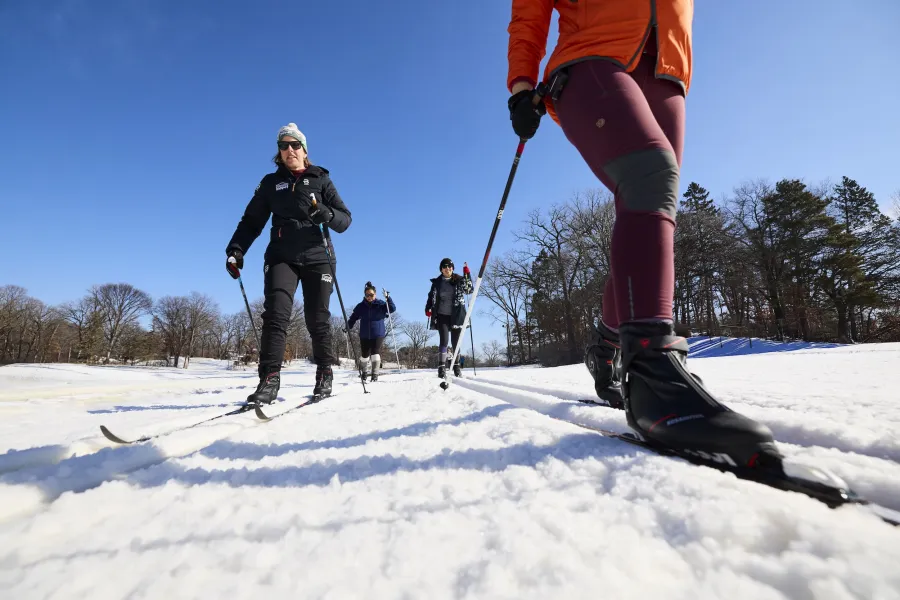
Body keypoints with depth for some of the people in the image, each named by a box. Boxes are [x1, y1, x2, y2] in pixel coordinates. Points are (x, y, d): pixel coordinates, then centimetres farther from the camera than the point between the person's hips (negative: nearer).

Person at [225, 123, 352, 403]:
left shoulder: (321, 180, 9)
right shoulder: (271, 182, 14)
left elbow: (345, 219, 3)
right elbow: (252, 220, 14)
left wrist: (326, 214, -19)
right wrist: (236, 249, -1)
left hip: (317, 257, -1)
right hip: (281, 257, 1)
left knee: (317, 319, -2)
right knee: (276, 313, -16)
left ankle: (325, 373, 15)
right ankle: (269, 379, -15)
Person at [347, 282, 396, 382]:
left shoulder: (380, 304, -3)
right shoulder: (361, 306, 2)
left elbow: (393, 309, -15)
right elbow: (353, 318, 7)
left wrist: (388, 298, -28)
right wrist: (348, 327, -7)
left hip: (378, 334, -2)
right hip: (364, 335, 2)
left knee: (376, 354, -13)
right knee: (364, 355, 7)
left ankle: (375, 375, -2)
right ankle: (363, 372, 34)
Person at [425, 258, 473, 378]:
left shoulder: (459, 280, 4)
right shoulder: (437, 282, 7)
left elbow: (469, 290, -7)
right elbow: (431, 297, 14)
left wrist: (467, 275, -15)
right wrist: (428, 309, 0)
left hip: (456, 316, 0)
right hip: (442, 316, 0)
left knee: (456, 342, 6)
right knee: (444, 340, -13)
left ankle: (456, 365, 19)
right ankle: (442, 366, -8)